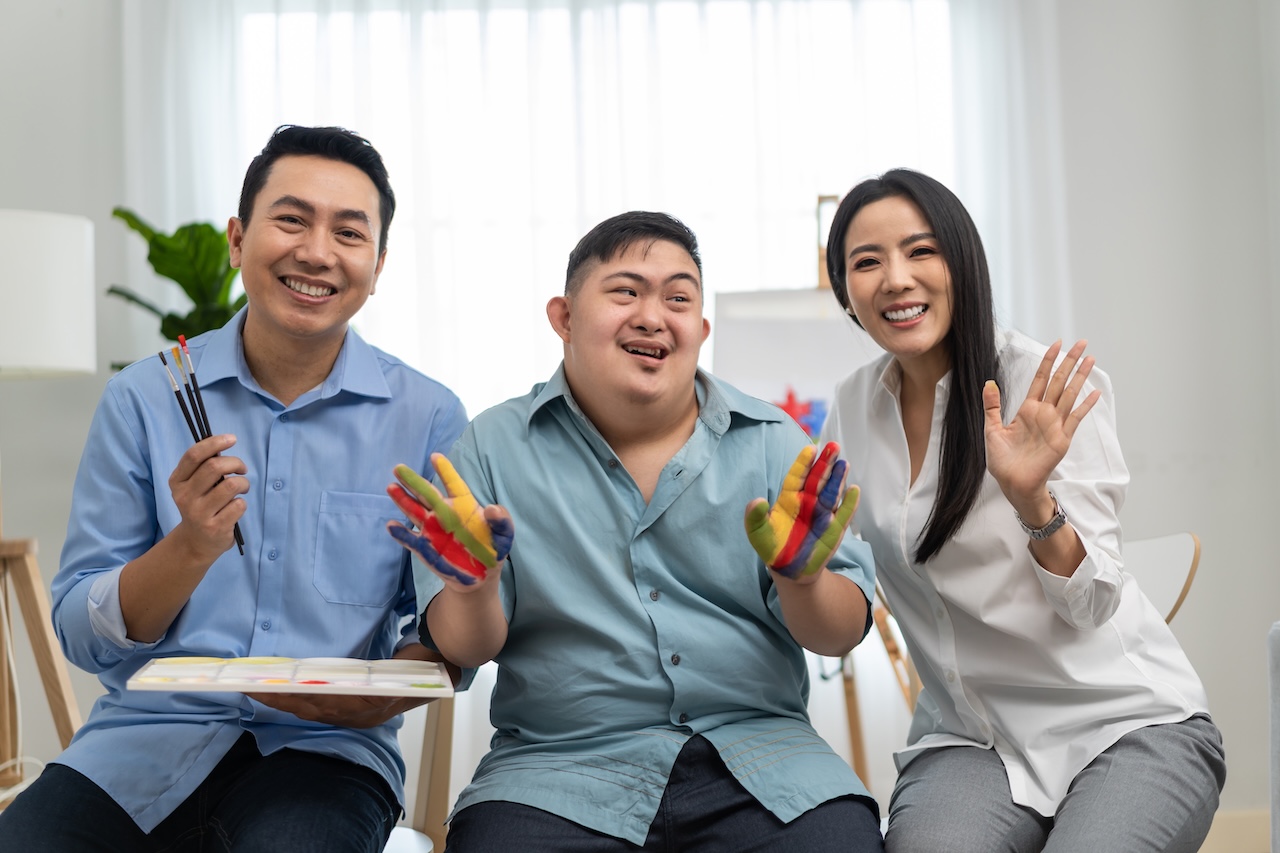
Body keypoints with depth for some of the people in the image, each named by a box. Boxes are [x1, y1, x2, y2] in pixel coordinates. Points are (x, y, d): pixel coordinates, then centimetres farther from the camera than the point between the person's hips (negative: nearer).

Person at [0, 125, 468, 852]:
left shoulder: (429, 418, 0)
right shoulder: (144, 397, 2)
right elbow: (82, 635, 2)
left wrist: (387, 695, -18)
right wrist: (192, 546, -17)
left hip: (324, 747, -1)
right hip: (146, 737, 2)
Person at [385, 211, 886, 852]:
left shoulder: (773, 444, 6)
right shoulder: (492, 449, 4)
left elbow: (840, 635, 3)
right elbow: (463, 650, 1)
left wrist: (802, 578, -19)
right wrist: (472, 586, -20)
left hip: (758, 749, 1)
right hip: (561, 764, -1)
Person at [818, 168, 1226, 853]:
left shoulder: (1051, 388, -10)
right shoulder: (852, 408, 3)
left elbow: (1091, 603, -14)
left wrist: (1032, 499, -31)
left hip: (1125, 721, -1)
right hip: (964, 738, 2)